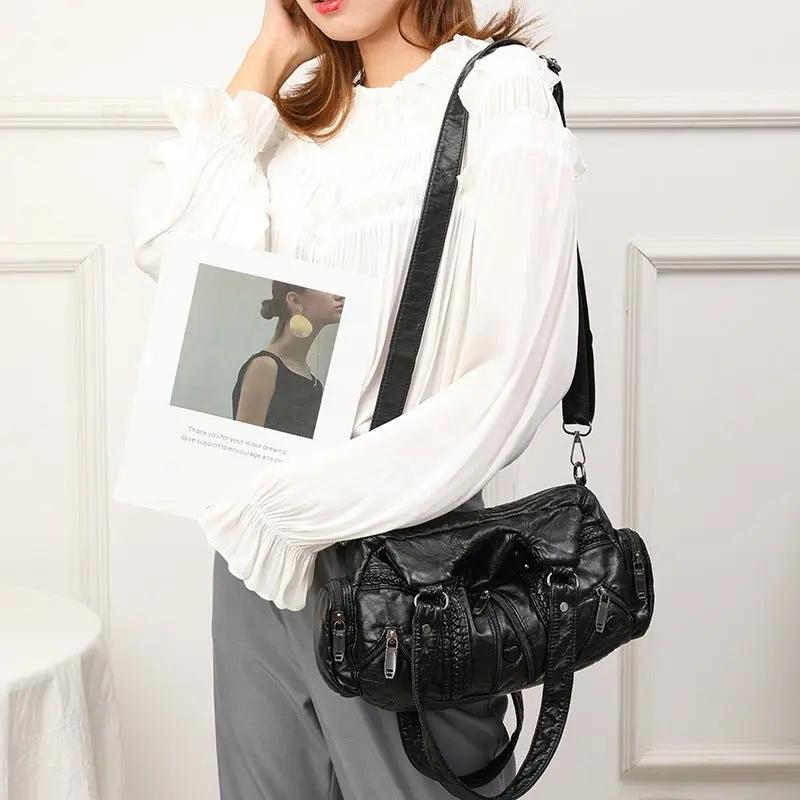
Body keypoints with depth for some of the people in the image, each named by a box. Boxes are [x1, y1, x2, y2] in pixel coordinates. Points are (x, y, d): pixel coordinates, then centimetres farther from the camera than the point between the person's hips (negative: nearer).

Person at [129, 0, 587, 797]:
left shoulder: (499, 88, -9)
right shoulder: (305, 114, 11)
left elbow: (523, 363, -17)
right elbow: (167, 241, -3)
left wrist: (319, 501, -19)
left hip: (399, 539, -6)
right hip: (258, 535, 6)